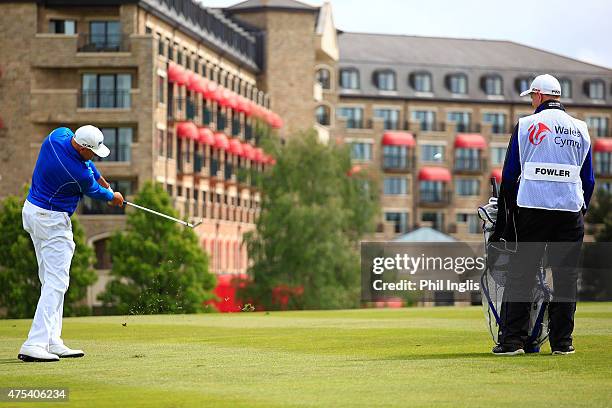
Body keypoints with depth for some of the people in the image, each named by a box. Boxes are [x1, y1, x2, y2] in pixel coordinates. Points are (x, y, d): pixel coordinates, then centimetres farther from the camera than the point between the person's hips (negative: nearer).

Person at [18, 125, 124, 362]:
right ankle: (34, 345, -18)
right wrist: (112, 196, 18)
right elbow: (93, 191, -2)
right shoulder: (79, 174, -26)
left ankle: (52, 342, 13)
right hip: (52, 221, -10)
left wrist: (98, 176, 14)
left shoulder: (58, 135, -7)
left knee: (50, 279, 13)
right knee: (56, 282, -9)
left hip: (31, 210, 10)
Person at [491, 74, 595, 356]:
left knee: (520, 274, 0)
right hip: (570, 210, 2)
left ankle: (512, 340, -4)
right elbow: (589, 180, 13)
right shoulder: (580, 129, 12)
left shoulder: (526, 125, 2)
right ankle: (562, 341, 6)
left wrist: (507, 213, 11)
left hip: (531, 208, -2)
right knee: (566, 276, 7)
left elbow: (509, 174, 3)